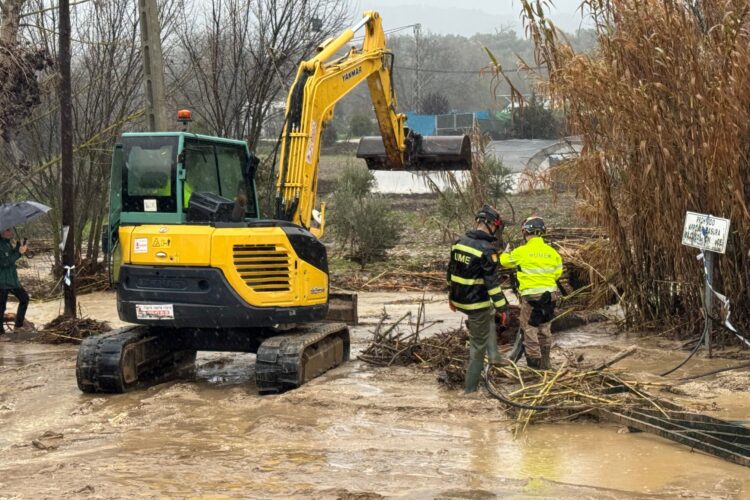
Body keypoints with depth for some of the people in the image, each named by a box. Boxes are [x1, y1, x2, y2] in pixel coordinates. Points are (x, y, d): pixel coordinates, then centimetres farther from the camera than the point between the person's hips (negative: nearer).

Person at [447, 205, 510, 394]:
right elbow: (492, 281, -20)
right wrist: (502, 306, -14)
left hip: (459, 299, 8)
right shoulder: (486, 249, -20)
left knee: (489, 314, 35)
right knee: (478, 345, 4)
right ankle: (471, 388, 10)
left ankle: (494, 355, 32)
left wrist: (452, 295, 26)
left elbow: (451, 271, 14)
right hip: (476, 303, -8)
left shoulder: (459, 242, 4)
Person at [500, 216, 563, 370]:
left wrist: (506, 252, 30)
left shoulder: (521, 252, -10)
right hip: (549, 294, 5)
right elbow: (557, 272, 6)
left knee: (530, 329, 4)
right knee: (545, 329, 17)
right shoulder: (552, 252, -1)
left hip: (530, 295, -5)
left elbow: (505, 261, 8)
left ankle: (534, 361, 4)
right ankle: (545, 362, 25)